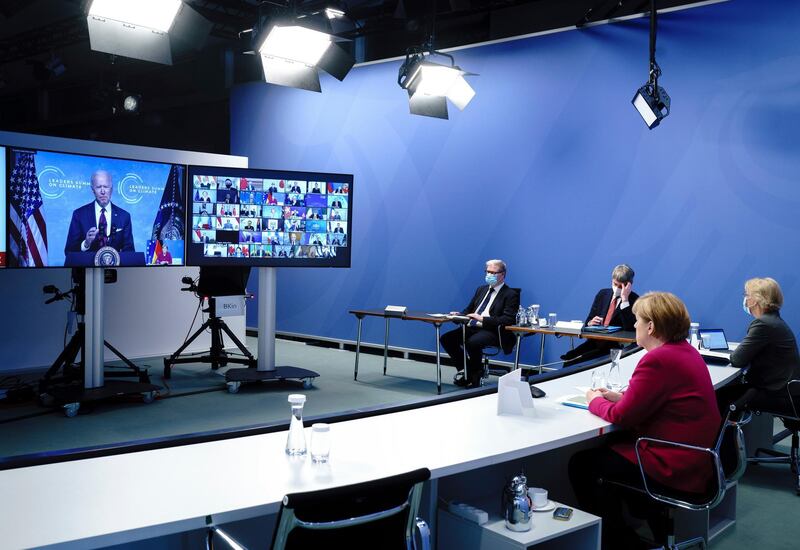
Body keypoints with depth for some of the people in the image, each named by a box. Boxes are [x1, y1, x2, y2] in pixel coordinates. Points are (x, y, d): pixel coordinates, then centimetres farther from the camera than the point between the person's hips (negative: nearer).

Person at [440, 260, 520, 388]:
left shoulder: (511, 294, -2)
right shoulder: (482, 289, 21)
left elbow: (508, 319, -14)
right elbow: (469, 309, 26)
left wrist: (483, 319, -21)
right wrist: (459, 314, 1)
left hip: (492, 331, -7)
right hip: (472, 327, 7)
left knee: (472, 342, -36)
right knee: (446, 338, -12)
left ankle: (475, 378, -11)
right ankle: (465, 369, 5)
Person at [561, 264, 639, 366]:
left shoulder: (634, 300, -3)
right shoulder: (602, 294, 13)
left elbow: (629, 328, -18)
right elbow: (588, 321, 18)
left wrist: (624, 298, -19)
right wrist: (590, 323, -8)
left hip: (615, 347, -6)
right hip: (595, 342, 6)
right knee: (568, 358, -20)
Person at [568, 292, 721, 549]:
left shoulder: (658, 360, -23)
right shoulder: (685, 350, 7)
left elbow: (621, 417, -16)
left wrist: (595, 401, 2)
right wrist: (621, 396, 9)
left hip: (674, 471, -10)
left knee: (580, 465, 1)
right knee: (608, 448, 24)